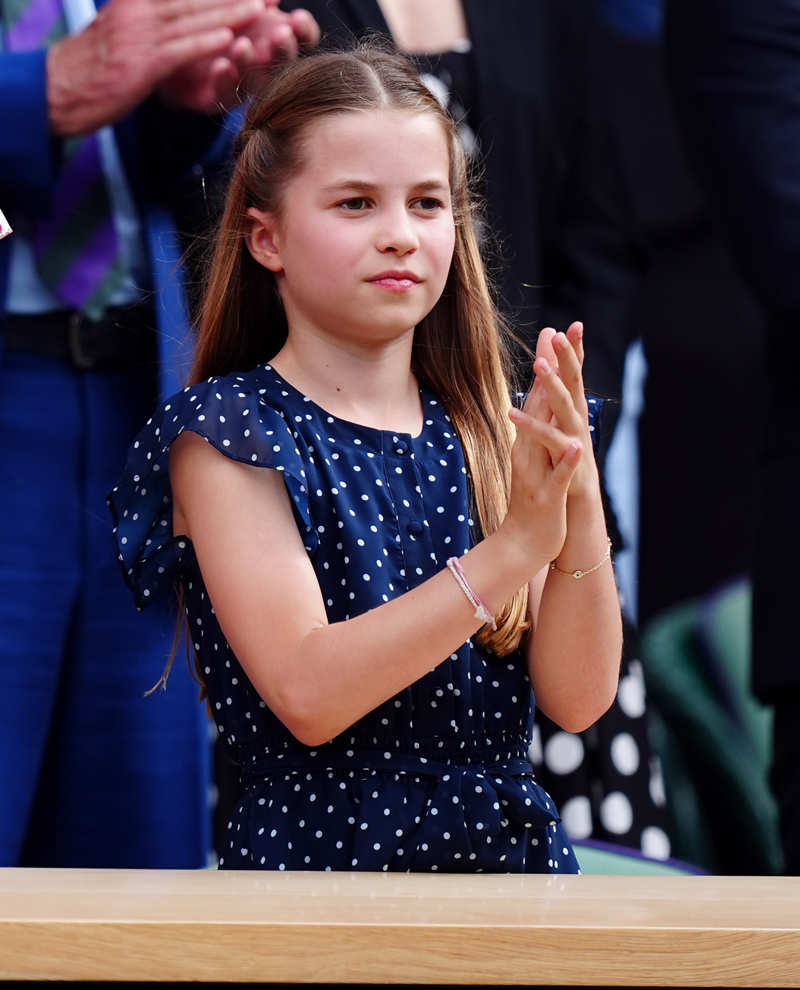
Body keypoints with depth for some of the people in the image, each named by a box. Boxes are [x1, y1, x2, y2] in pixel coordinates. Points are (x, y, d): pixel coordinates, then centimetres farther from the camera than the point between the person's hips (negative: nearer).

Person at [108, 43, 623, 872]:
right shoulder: (228, 432, -9)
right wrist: (513, 548, -29)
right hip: (317, 850, -3)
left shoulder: (496, 432, 2)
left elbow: (576, 698, -6)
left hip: (515, 843, 4)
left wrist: (581, 513, -23)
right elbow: (308, 694, -21)